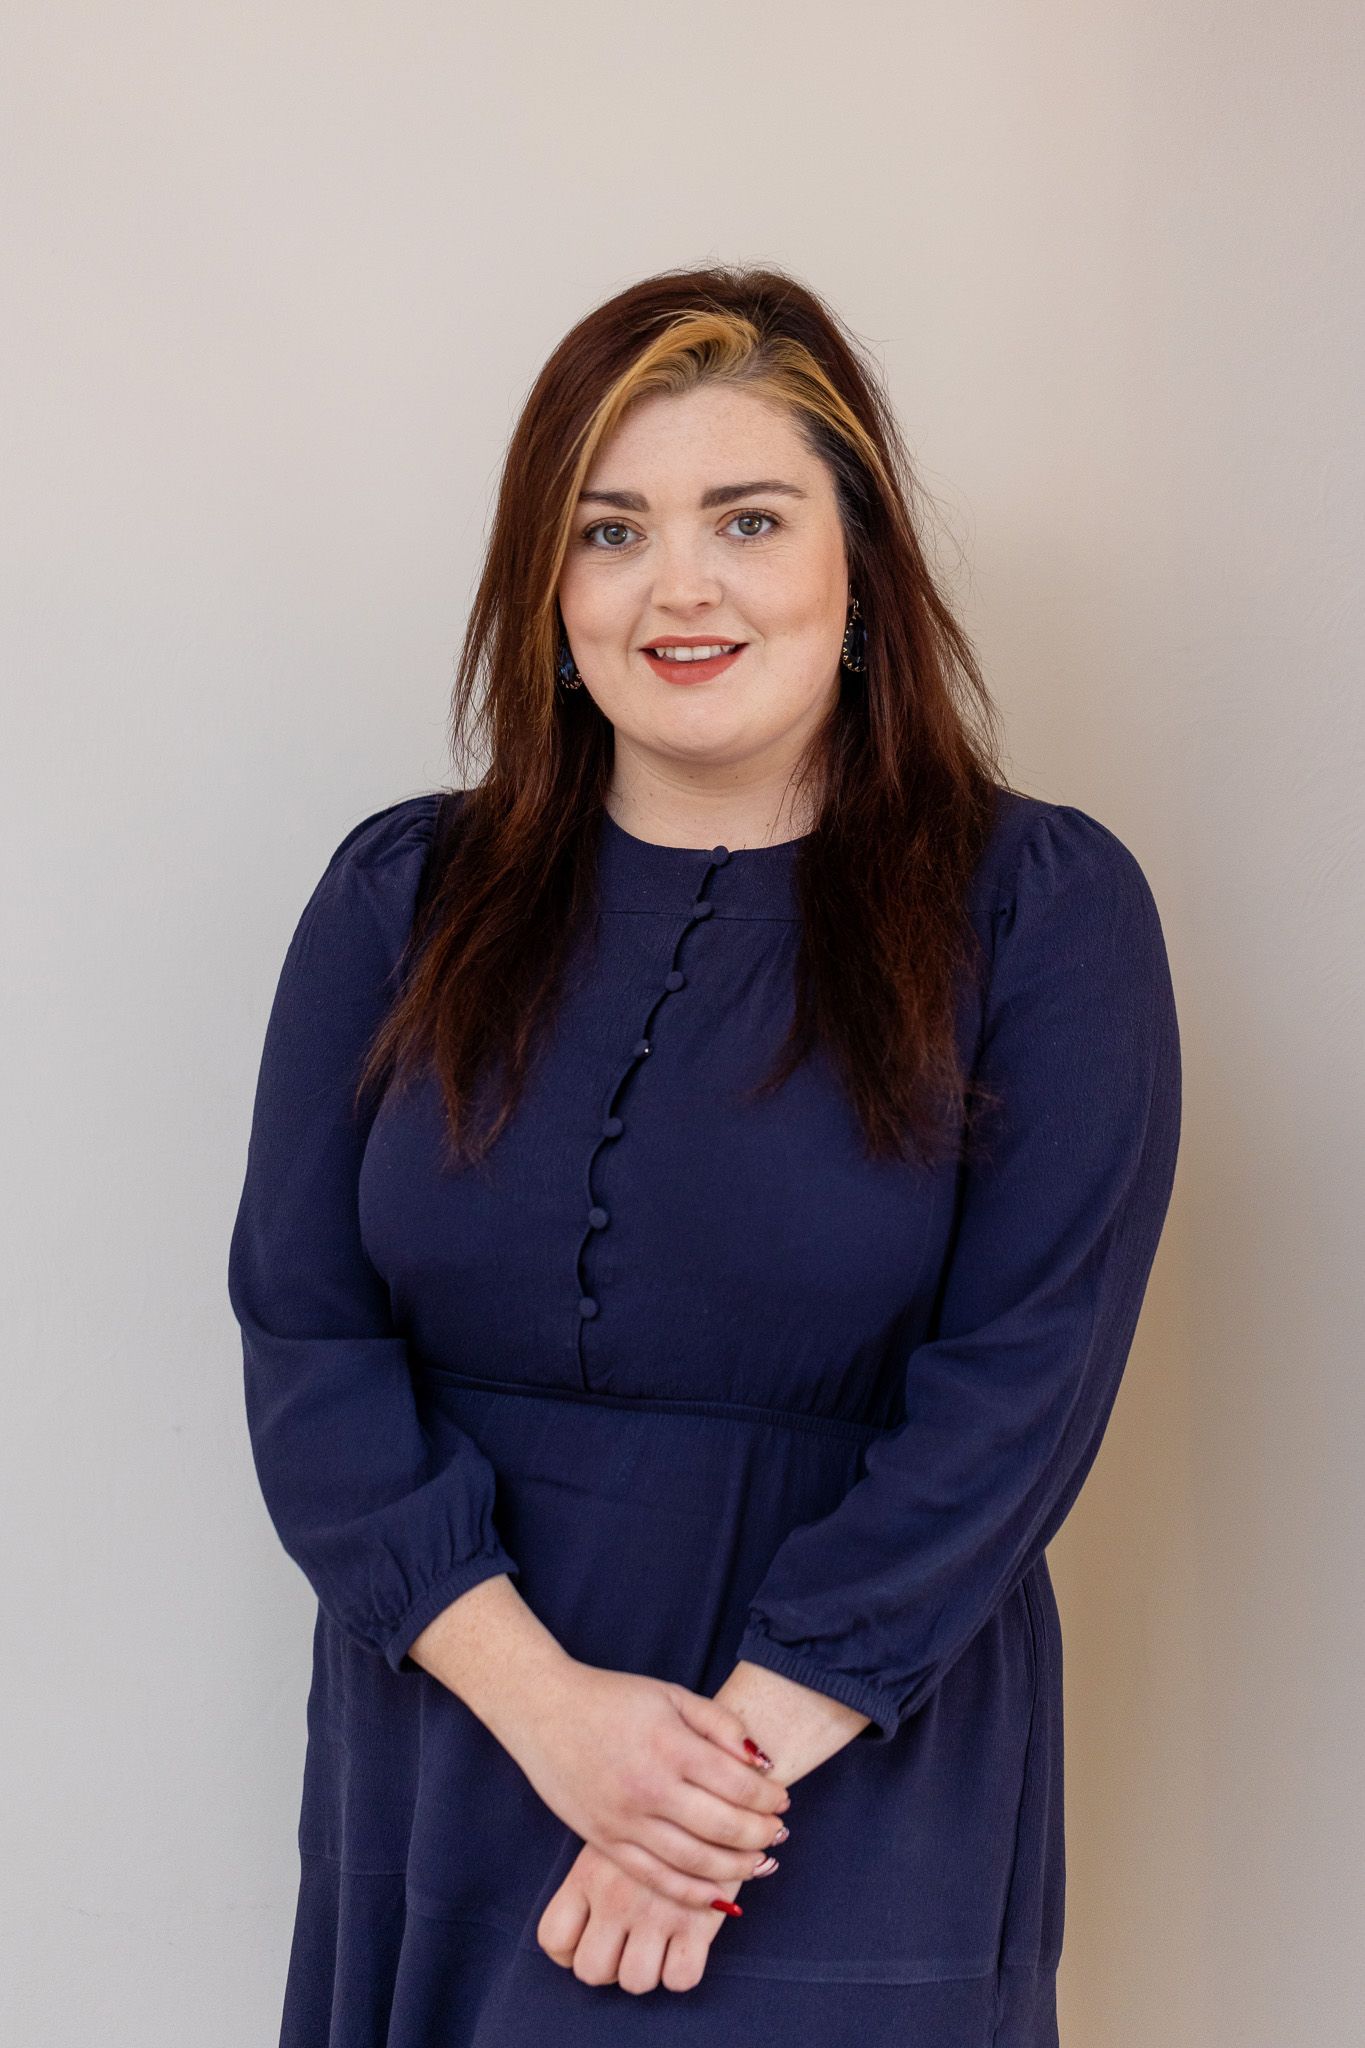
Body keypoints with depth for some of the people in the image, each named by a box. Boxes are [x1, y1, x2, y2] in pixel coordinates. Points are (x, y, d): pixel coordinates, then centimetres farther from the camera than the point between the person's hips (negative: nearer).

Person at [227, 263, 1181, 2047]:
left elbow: (1022, 1385, -12)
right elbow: (302, 1333, -4)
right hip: (449, 1750, 3)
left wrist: (742, 1750, -17)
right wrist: (545, 1700, -15)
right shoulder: (405, 895, 2)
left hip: (858, 1788, -2)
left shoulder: (1044, 912, -5)